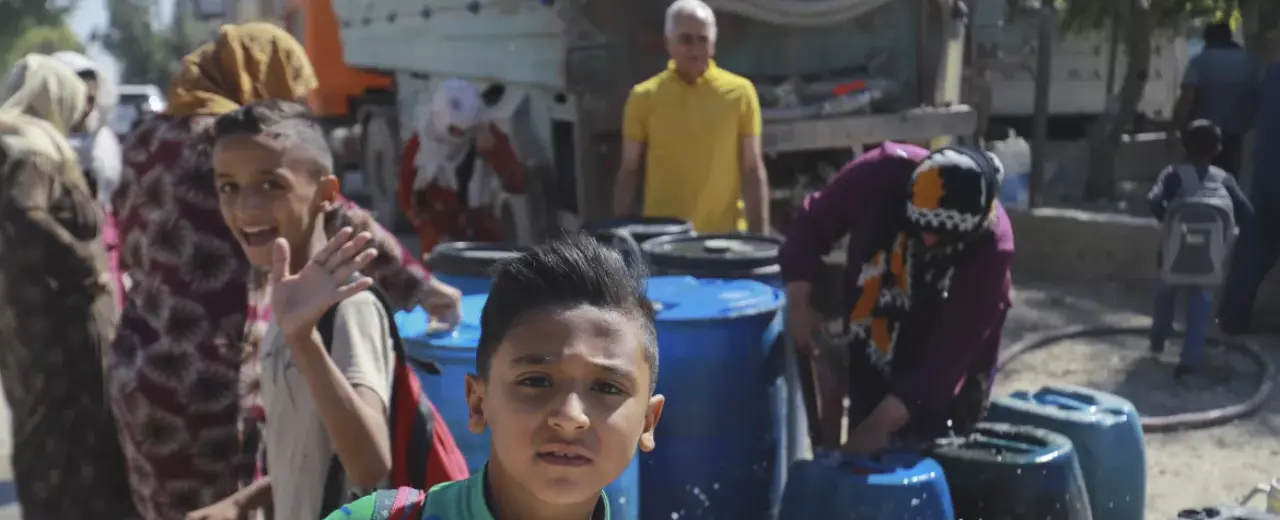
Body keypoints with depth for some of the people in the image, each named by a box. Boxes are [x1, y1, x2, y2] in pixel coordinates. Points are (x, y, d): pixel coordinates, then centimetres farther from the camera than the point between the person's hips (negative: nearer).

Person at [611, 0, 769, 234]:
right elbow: (629, 172, 5)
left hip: (724, 236, 0)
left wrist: (760, 239, -3)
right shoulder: (644, 97, 0)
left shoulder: (739, 92, 0)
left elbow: (753, 171, 1)